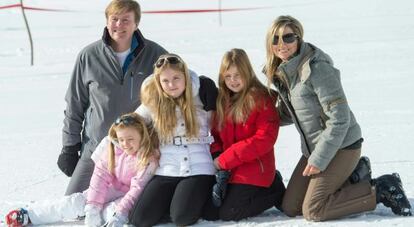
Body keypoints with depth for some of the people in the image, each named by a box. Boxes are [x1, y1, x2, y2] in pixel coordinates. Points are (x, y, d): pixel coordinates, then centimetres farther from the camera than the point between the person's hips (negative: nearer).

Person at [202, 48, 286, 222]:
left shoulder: (261, 99, -10)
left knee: (228, 213, -16)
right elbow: (215, 135, 14)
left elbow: (265, 139, -18)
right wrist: (216, 158, -10)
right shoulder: (222, 100, 11)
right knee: (208, 212, 0)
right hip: (225, 172, 7)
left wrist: (225, 160, -18)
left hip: (254, 171, -7)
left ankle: (276, 191, 6)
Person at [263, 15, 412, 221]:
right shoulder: (281, 72, 5)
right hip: (313, 148, 9)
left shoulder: (316, 68, -21)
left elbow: (339, 118, -22)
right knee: (290, 208, 6)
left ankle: (379, 190, -1)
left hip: (342, 146, -9)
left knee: (312, 211, -13)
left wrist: (319, 159, -21)